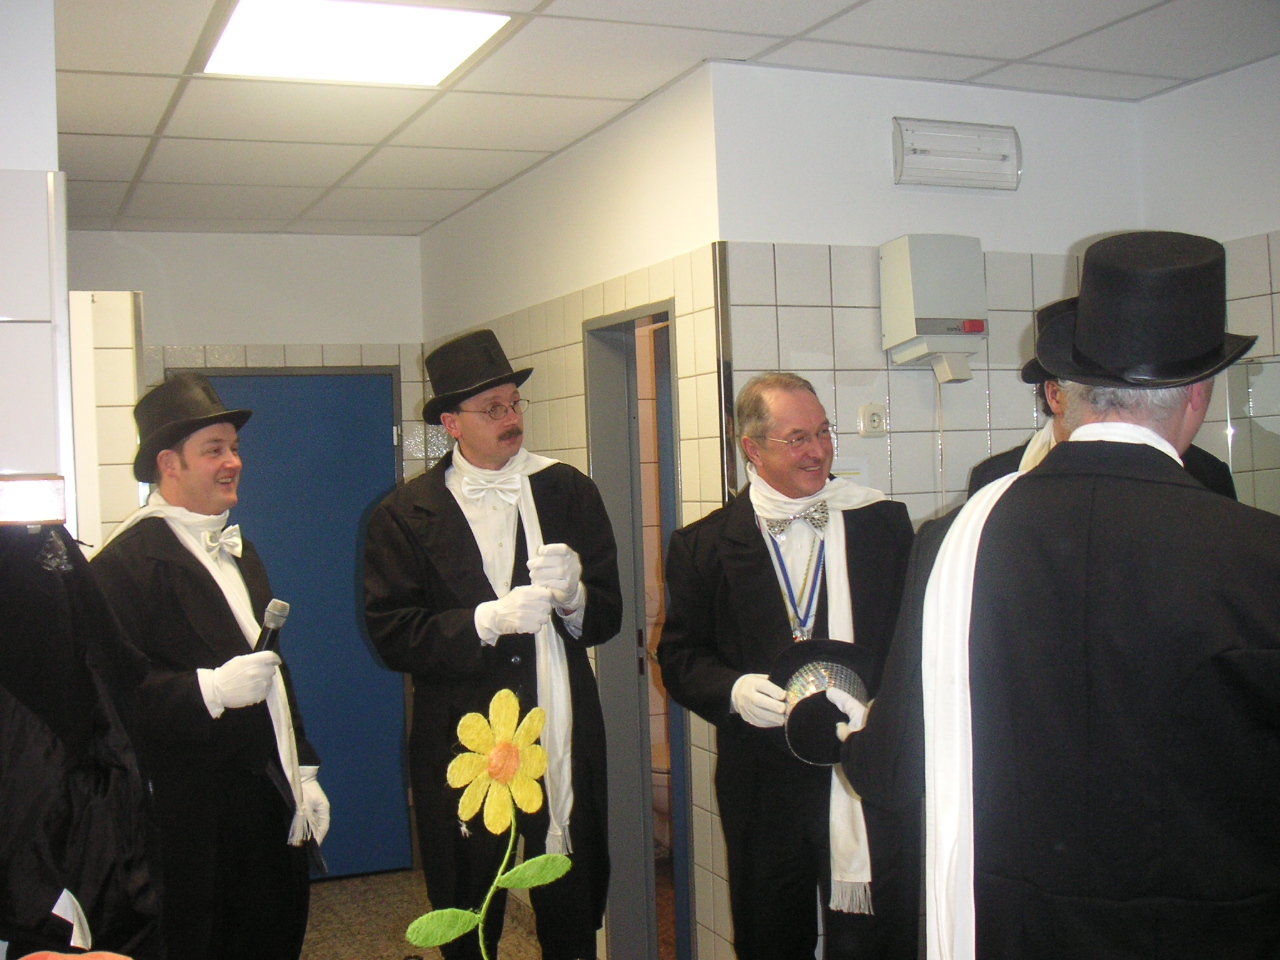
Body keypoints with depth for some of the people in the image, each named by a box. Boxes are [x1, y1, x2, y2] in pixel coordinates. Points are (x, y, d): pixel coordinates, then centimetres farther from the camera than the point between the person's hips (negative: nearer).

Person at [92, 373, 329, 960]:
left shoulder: (237, 549, 17)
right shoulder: (125, 562, -13)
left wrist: (303, 772, 17)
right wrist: (210, 688, -27)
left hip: (269, 802, 8)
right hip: (196, 819, -8)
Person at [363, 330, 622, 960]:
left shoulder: (568, 492, 6)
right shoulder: (405, 516, -1)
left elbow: (608, 617, 4)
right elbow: (392, 636, -9)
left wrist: (571, 596, -18)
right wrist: (488, 619, -21)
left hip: (564, 747, 2)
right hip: (463, 751, -1)